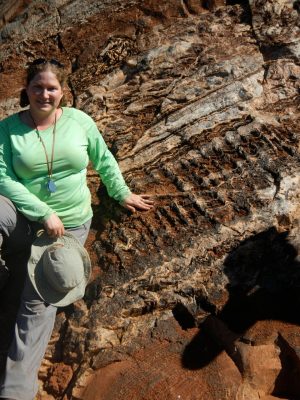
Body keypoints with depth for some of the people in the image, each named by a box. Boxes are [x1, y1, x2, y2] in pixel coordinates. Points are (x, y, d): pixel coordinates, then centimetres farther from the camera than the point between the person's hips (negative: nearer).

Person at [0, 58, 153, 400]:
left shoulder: (79, 120, 2)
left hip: (68, 224, 0)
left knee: (38, 301, -15)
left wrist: (122, 193, 13)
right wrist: (43, 213, -20)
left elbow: (104, 160, 14)